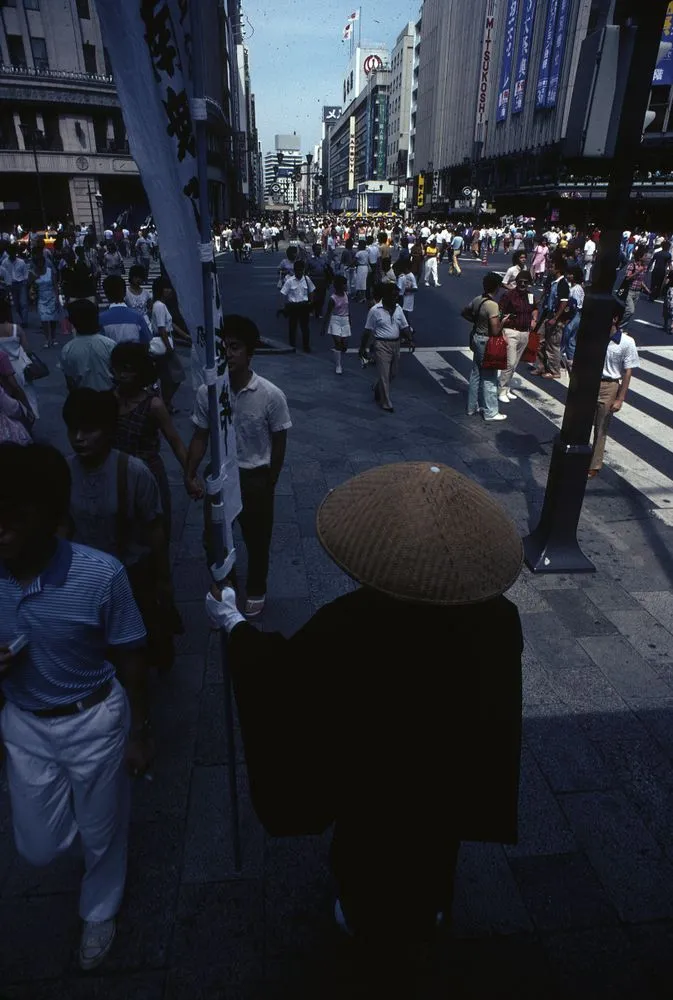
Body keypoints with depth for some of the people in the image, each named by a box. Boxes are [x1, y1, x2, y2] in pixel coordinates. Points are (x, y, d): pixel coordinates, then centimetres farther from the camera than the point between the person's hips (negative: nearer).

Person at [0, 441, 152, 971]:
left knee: (101, 833, 19)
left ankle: (99, 913, 52)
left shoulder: (100, 575, -28)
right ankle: (77, 802, 56)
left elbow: (131, 661, -13)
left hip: (95, 723, -3)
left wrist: (139, 733, -4)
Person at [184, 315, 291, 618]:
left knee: (257, 539, 16)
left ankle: (256, 591, 42)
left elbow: (279, 443, -7)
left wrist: (269, 485, 0)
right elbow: (200, 437, 1)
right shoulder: (206, 392, -12)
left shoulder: (271, 395, -19)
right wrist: (189, 475, -5)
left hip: (255, 477, -2)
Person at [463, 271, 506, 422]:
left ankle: (472, 407, 27)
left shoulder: (477, 300, 1)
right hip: (487, 342, -8)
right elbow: (495, 331, -24)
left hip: (477, 339, 8)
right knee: (489, 378, 1)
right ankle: (490, 413, 10)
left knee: (476, 374, 17)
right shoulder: (493, 305, -23)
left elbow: (464, 313, 18)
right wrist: (502, 321, -7)